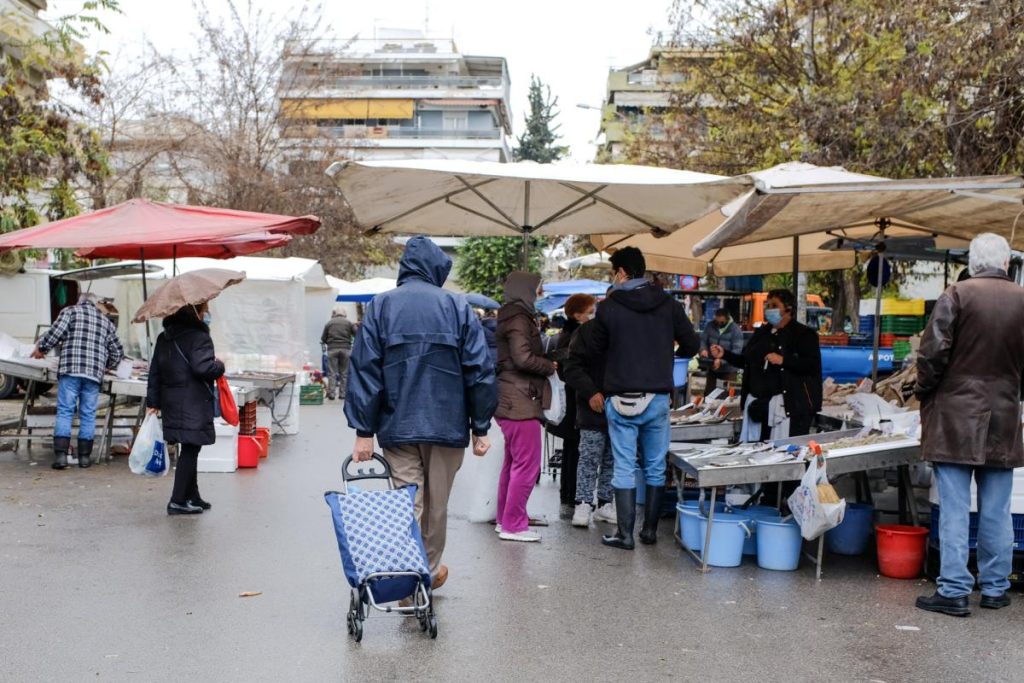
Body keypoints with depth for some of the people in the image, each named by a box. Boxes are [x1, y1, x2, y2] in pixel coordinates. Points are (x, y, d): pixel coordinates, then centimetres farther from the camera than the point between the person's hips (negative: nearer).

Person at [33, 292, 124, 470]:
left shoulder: (71, 311, 10)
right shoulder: (105, 321, 20)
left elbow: (56, 332, -6)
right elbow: (117, 352, 18)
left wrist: (40, 347, 9)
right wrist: (106, 366, 35)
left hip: (70, 370, -2)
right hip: (94, 373, 3)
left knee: (64, 411, -1)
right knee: (88, 415, 8)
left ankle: (61, 455, -8)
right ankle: (85, 456, 10)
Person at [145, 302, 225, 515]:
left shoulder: (163, 338, 14)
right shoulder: (198, 337, -12)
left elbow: (154, 371, 14)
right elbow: (203, 367, -23)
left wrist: (153, 401, 17)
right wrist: (219, 366, -3)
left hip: (171, 403, 8)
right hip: (193, 405, -8)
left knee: (189, 450, 17)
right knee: (189, 450, -2)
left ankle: (192, 497, 25)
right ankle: (178, 501, -2)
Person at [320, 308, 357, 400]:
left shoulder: (329, 323, 10)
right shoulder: (349, 323, 9)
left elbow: (323, 339, 9)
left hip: (332, 349, 0)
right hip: (346, 349, 0)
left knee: (332, 373, 1)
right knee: (344, 373, 6)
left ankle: (331, 393, -2)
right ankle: (343, 393, 5)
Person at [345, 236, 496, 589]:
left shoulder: (380, 306, 2)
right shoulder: (458, 307, 0)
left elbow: (364, 370, -3)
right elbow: (479, 371, -2)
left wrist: (364, 431, -1)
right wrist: (480, 428, 3)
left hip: (397, 426, 0)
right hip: (447, 424, 0)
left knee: (409, 503, 5)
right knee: (437, 503, 15)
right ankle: (430, 570, 31)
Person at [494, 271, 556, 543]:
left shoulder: (509, 317, 17)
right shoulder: (519, 320, -13)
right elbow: (523, 358, -23)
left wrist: (545, 363, 9)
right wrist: (550, 366, -7)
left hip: (510, 400, 11)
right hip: (521, 402, -11)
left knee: (513, 463, 18)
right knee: (527, 465, -6)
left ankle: (505, 519, 26)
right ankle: (513, 524, -2)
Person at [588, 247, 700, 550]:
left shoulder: (609, 307, -6)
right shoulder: (668, 304, 1)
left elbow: (597, 351, 4)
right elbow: (692, 344, 4)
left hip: (621, 398, -2)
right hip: (658, 397, 3)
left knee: (624, 468, 3)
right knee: (655, 467, 12)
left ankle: (624, 534, 6)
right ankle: (650, 530, 18)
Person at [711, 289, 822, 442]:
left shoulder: (804, 334, -2)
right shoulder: (761, 333, 18)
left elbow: (814, 365, -12)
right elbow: (746, 361, 22)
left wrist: (783, 360, -22)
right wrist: (725, 354, 7)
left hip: (789, 405, -6)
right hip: (758, 403, 6)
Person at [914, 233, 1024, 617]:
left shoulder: (956, 296, -9)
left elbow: (932, 354, -11)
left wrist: (924, 393, 3)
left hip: (956, 417, -3)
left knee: (955, 510, 0)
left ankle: (953, 592, 3)